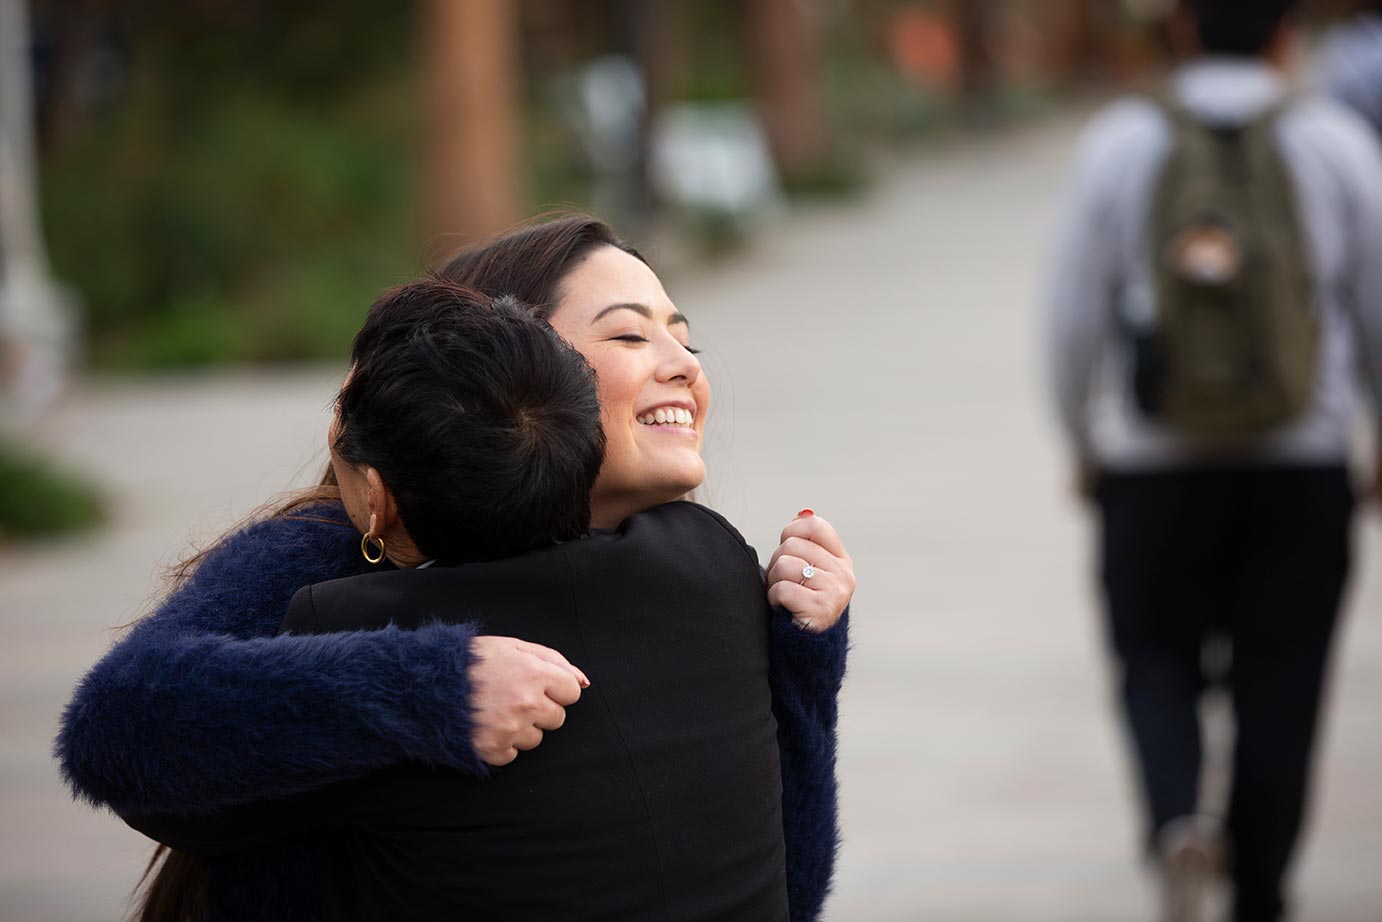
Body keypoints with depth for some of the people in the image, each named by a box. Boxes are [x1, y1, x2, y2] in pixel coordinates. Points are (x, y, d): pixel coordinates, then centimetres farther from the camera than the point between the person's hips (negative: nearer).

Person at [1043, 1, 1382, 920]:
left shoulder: (1121, 143, -5)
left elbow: (1075, 316, -2)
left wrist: (1084, 443, 13)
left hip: (1155, 466, 0)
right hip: (1302, 466, 0)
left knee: (1157, 659, 14)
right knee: (1279, 683, 11)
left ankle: (1177, 818, -13)